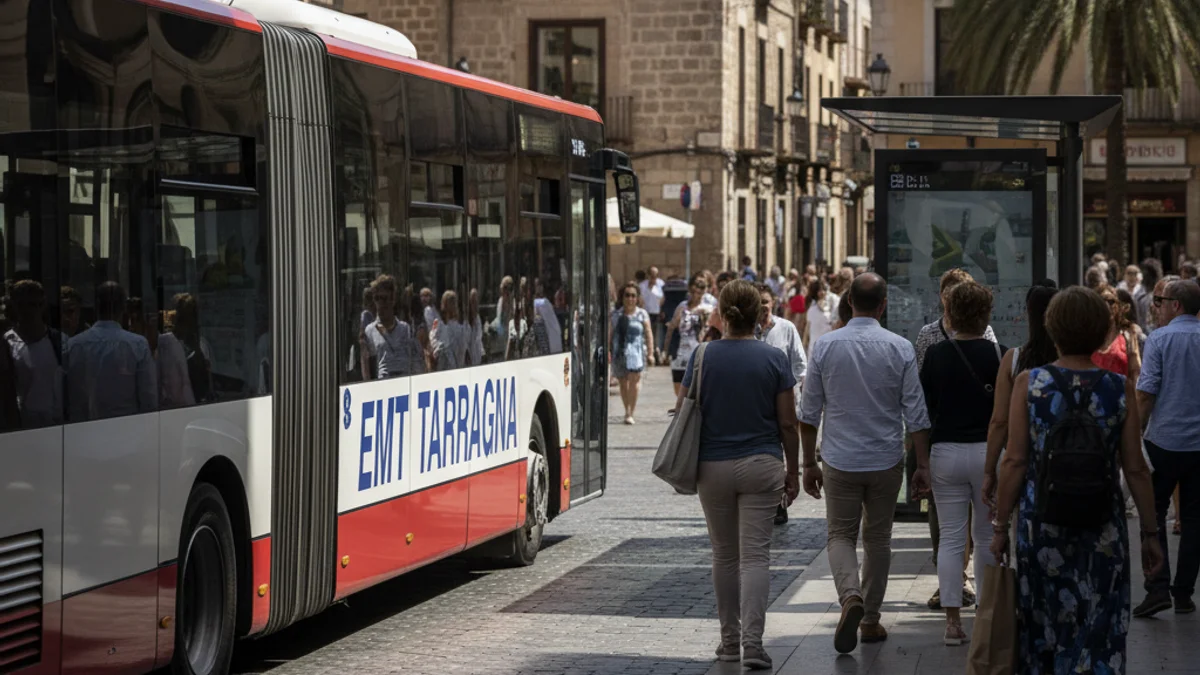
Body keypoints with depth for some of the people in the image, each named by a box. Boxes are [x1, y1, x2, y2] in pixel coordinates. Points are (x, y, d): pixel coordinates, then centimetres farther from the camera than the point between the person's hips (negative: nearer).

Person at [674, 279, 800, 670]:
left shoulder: (703, 356, -3)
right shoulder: (774, 359, -4)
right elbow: (787, 423, -2)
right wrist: (793, 471, 8)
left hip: (713, 466, 1)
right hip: (762, 465, -1)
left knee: (724, 555, 15)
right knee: (755, 556, -3)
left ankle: (730, 640, 22)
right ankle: (752, 643, -13)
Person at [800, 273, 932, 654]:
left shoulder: (825, 347, -5)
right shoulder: (900, 349, -6)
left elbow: (809, 413, -1)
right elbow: (916, 414, -5)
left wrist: (809, 463, 8)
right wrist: (923, 465, 2)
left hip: (840, 461, 0)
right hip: (886, 461, 1)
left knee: (841, 536, 8)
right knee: (878, 538, 14)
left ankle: (850, 597, -19)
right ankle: (871, 619, 20)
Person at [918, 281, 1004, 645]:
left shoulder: (936, 355, -1)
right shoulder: (999, 355, -6)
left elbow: (924, 407, 3)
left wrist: (922, 459, 11)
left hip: (945, 453, 1)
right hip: (989, 451, -1)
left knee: (951, 538, 4)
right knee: (987, 535, 13)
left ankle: (953, 621, 0)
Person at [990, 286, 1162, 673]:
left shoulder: (1029, 384, -6)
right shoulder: (1119, 389, -5)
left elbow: (1014, 462, -7)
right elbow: (1136, 469, -3)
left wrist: (1001, 525, 2)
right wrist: (1150, 533, 6)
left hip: (1041, 525, 0)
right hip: (1103, 532, 0)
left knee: (1041, 629, 15)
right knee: (1099, 634, 6)